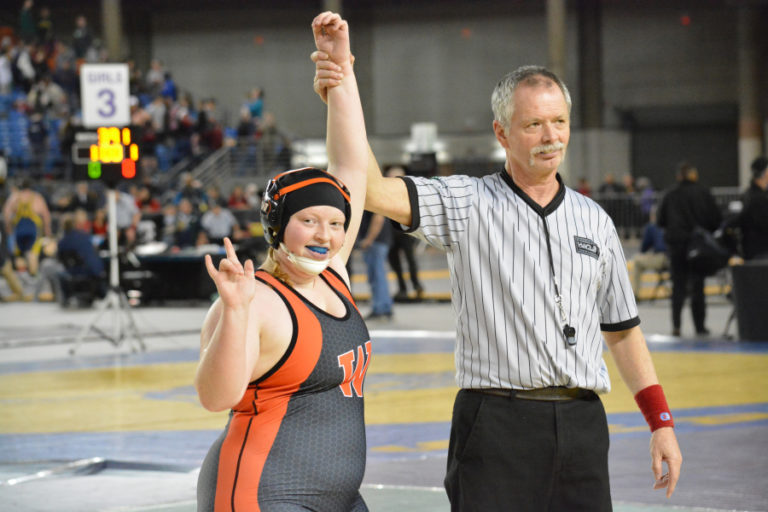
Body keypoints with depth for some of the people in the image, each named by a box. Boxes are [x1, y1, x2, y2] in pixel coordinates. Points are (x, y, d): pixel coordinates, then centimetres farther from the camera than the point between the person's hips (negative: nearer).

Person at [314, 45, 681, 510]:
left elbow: (623, 331, 20)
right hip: (498, 422, -4)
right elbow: (374, 191, -13)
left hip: (582, 421, 4)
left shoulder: (595, 222, 15)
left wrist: (662, 422, 14)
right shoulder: (468, 206, 2)